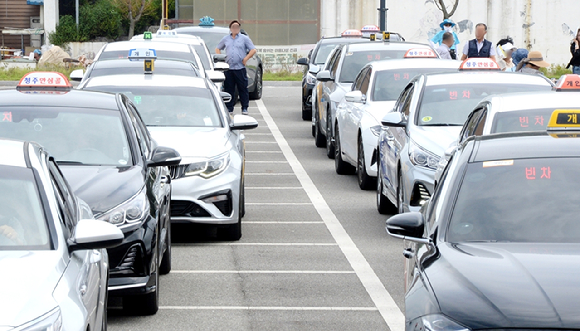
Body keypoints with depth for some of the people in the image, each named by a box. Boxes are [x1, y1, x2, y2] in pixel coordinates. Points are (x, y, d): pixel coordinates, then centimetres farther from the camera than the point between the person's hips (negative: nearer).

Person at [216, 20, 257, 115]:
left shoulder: (244, 38, 8)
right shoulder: (225, 39, 16)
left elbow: (253, 50, 5)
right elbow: (218, 49, 25)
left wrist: (246, 58, -7)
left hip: (240, 68, -2)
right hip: (228, 68, 2)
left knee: (243, 89, -3)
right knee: (229, 89, 2)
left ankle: (245, 108, 2)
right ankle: (229, 108, 8)